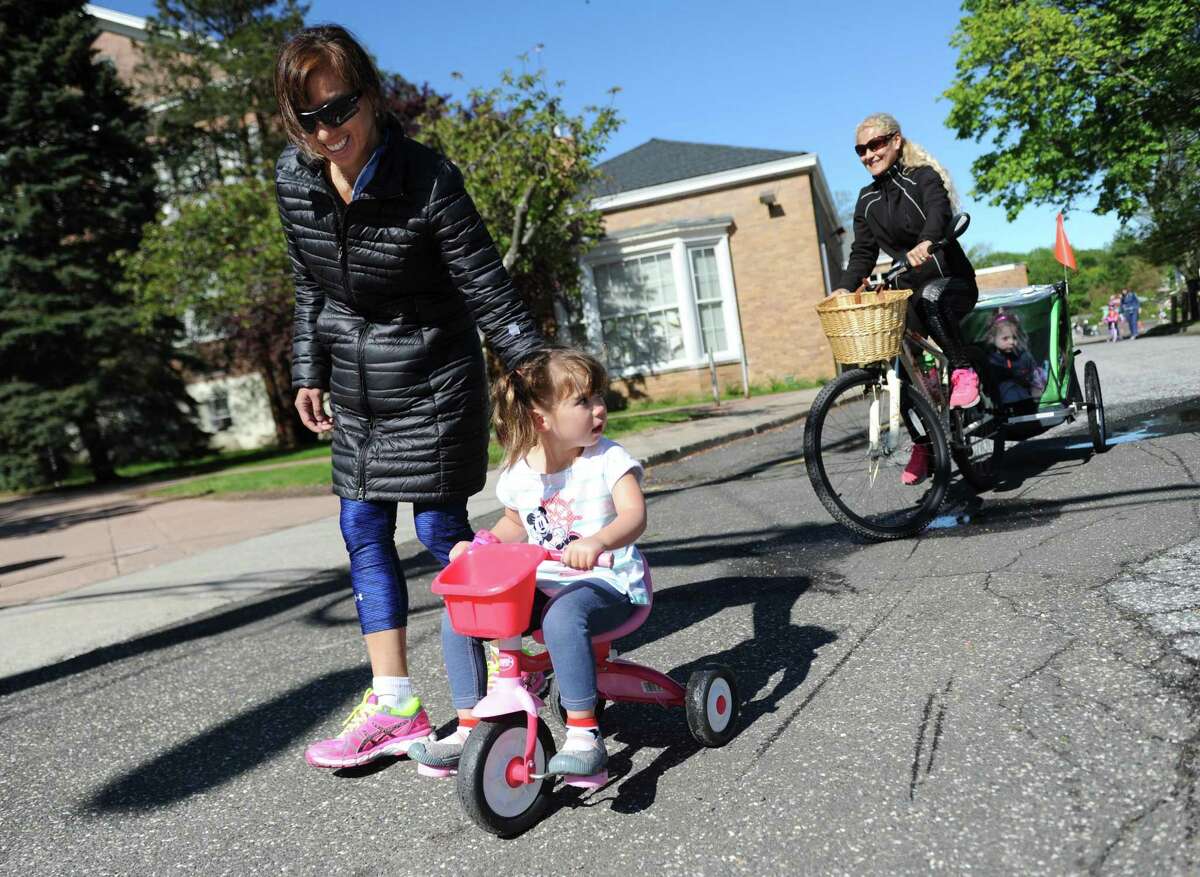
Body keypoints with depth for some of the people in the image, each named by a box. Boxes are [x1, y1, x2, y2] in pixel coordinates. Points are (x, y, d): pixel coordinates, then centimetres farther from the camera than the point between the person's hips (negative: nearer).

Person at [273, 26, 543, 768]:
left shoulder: (428, 179, -21)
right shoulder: (294, 178, -4)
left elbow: (489, 289, -19)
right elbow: (311, 284, 10)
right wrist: (310, 372, 12)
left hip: (432, 381, -6)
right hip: (357, 388, 6)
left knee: (441, 528, -4)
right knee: (364, 532, 7)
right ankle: (393, 706, 17)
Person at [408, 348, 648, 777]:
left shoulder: (608, 458, -8)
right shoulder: (517, 472, 4)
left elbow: (634, 515, -23)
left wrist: (598, 542, -44)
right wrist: (481, 545, 4)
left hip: (605, 582, -5)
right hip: (540, 584, 5)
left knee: (562, 617, -39)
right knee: (457, 618, -9)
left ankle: (584, 734, -24)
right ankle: (469, 729, 3)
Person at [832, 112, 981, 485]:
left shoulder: (923, 178, -7)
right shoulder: (867, 199, 10)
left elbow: (939, 212, -28)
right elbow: (863, 251, 7)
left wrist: (925, 243, -51)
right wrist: (845, 288, -13)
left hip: (953, 280, -5)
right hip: (910, 289, 5)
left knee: (931, 297, -40)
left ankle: (964, 372, -22)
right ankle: (923, 444, 1)